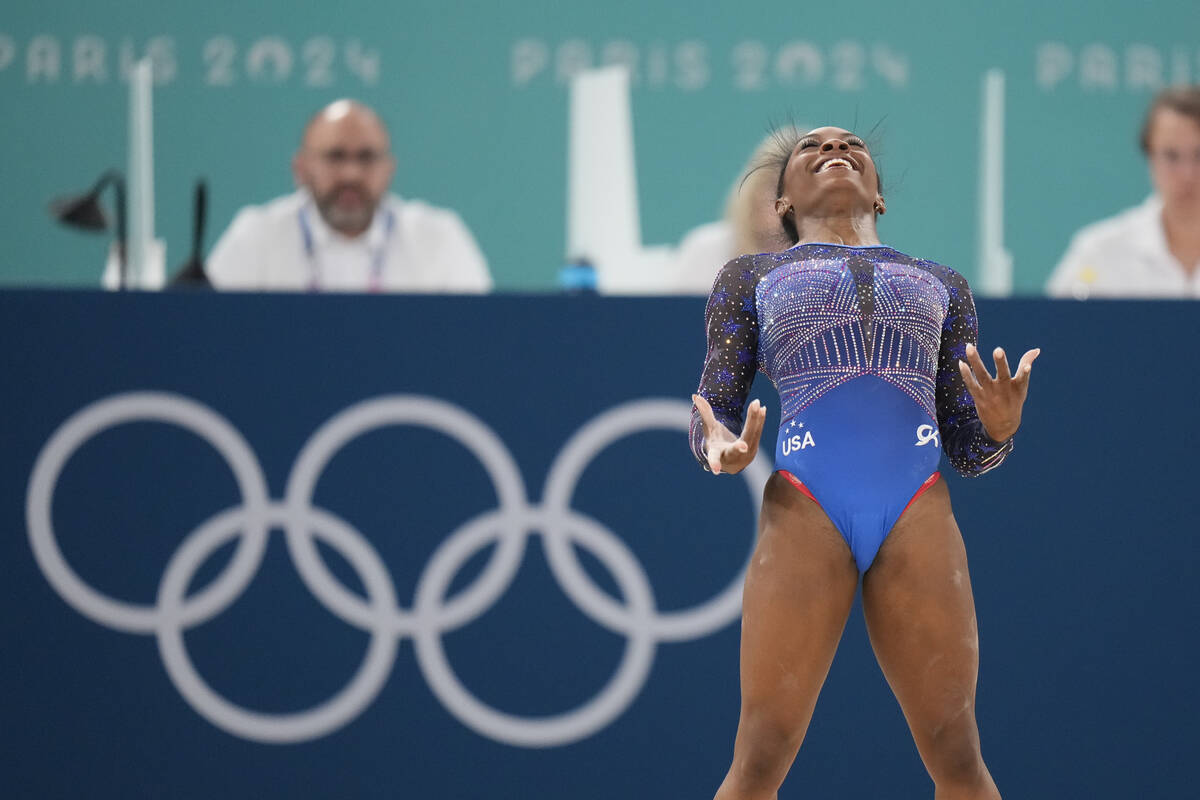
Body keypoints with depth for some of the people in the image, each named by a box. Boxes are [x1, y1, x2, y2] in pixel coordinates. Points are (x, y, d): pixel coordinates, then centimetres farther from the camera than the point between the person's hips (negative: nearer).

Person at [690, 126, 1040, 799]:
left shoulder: (942, 287, 25)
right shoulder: (751, 279, 20)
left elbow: (969, 450, 19)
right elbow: (711, 420, 13)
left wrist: (1001, 428, -6)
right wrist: (724, 452, -13)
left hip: (919, 515, 2)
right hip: (804, 516, -2)